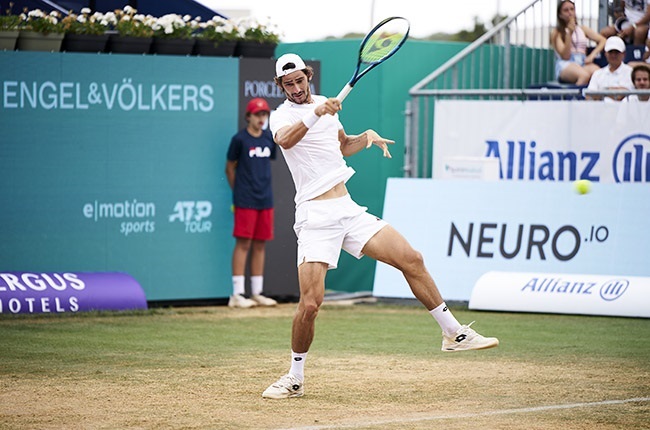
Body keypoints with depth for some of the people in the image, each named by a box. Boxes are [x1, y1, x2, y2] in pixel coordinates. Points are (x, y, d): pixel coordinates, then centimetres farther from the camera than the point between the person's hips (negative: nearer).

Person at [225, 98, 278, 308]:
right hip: (245, 202, -6)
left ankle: (257, 293, 14)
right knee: (243, 244, -7)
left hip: (265, 200, 6)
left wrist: (264, 190, 14)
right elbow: (230, 168, 1)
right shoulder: (239, 139, -6)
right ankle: (237, 295, -6)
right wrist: (239, 192, 3)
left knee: (260, 245, 8)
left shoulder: (269, 138, 10)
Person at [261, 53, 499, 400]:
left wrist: (367, 137, 11)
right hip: (315, 218, -6)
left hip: (348, 210, 6)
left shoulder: (325, 104, 15)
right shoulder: (282, 114, -4)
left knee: (411, 260, -1)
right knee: (310, 304, -15)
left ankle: (453, 333, 12)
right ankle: (294, 379, 3)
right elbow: (284, 139, -29)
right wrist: (314, 114, -43)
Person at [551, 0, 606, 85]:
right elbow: (565, 56, -3)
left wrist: (592, 55, -4)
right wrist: (569, 33, -10)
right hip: (565, 67, -4)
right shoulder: (556, 33, 10)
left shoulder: (583, 29, 22)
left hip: (583, 63, 4)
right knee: (584, 75, -39)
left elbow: (602, 40, 14)